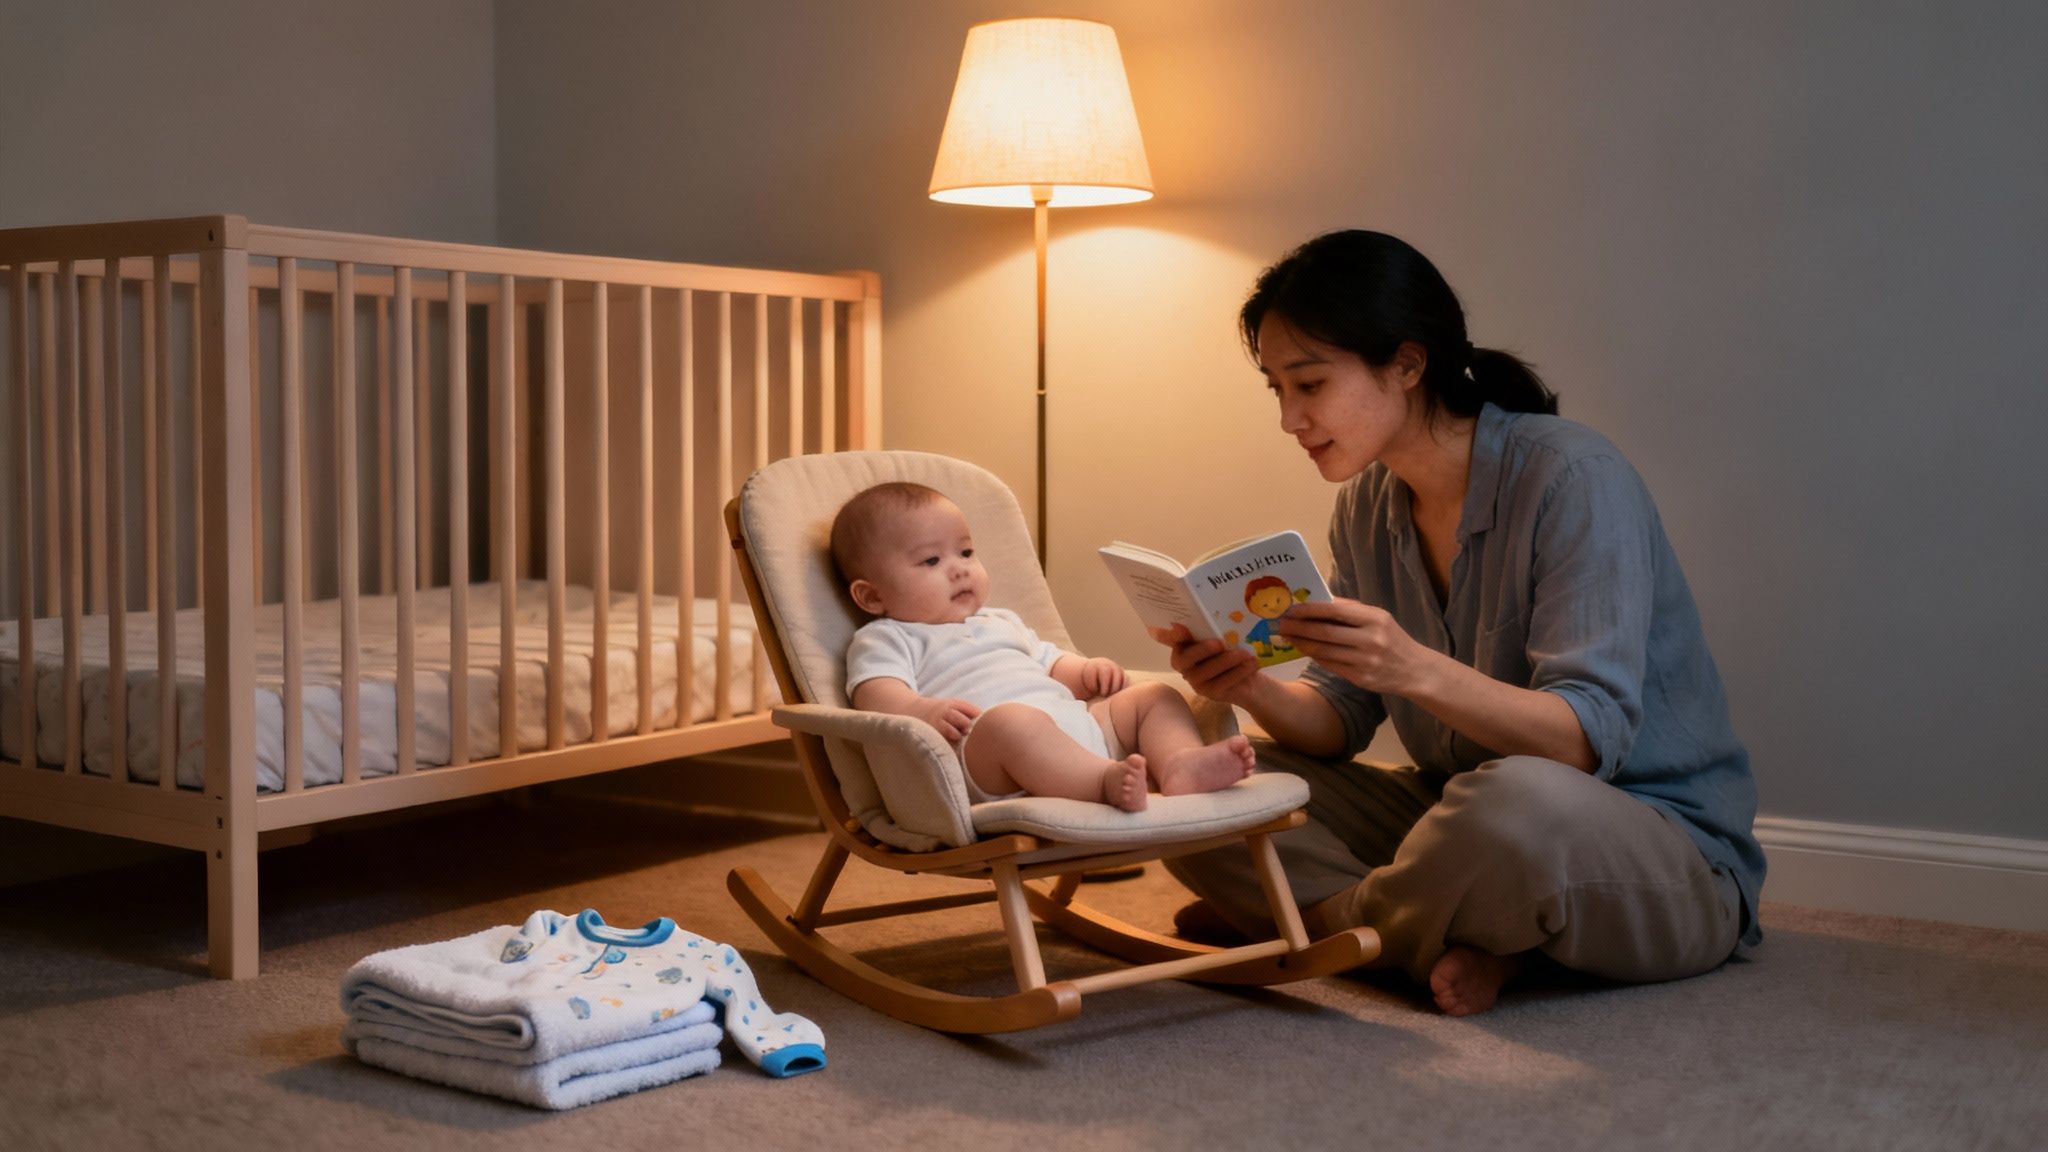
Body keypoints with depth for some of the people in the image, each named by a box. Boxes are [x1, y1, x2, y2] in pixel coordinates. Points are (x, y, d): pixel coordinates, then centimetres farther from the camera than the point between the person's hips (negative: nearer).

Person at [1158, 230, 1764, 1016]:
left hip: (1661, 845, -7)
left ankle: (1328, 913, -12)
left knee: (1518, 801, -41)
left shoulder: (1572, 477, -19)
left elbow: (1590, 738, -25)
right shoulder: (1368, 506, 4)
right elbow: (1342, 722, 3)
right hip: (1462, 822, 7)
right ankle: (1462, 944, -17)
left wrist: (1417, 670, -41)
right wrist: (1253, 689, -20)